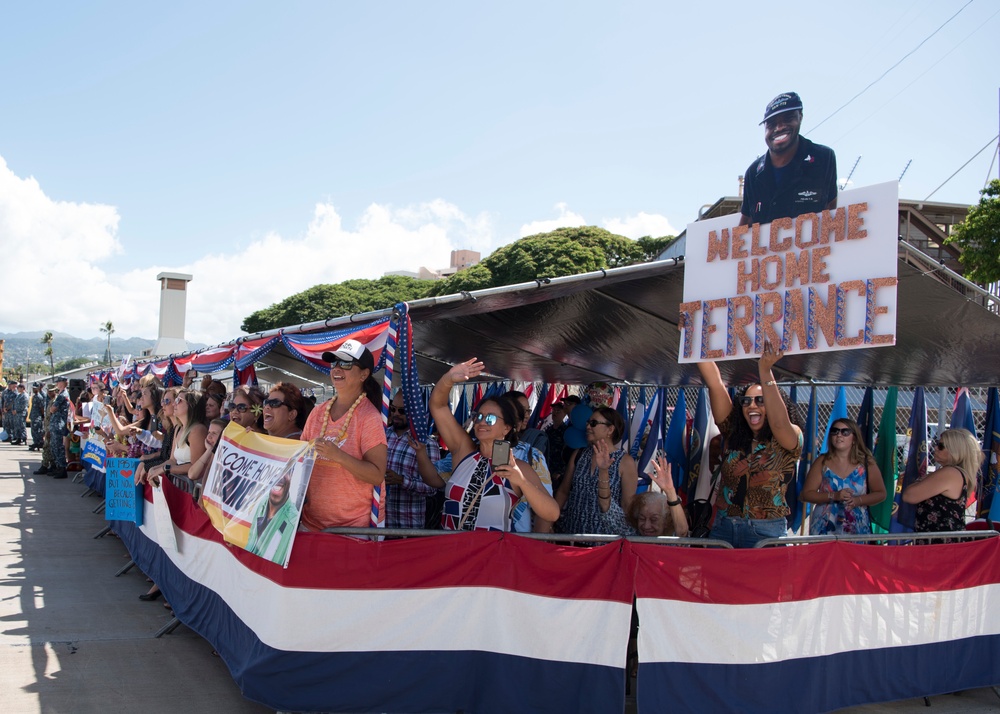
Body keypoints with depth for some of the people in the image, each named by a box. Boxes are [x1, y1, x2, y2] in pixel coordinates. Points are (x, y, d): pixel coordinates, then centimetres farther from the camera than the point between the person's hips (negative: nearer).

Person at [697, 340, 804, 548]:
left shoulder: (791, 439, -2)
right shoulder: (733, 434, 7)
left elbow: (779, 423, -26)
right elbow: (714, 383, -1)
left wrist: (765, 371, -32)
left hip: (765, 532, -3)